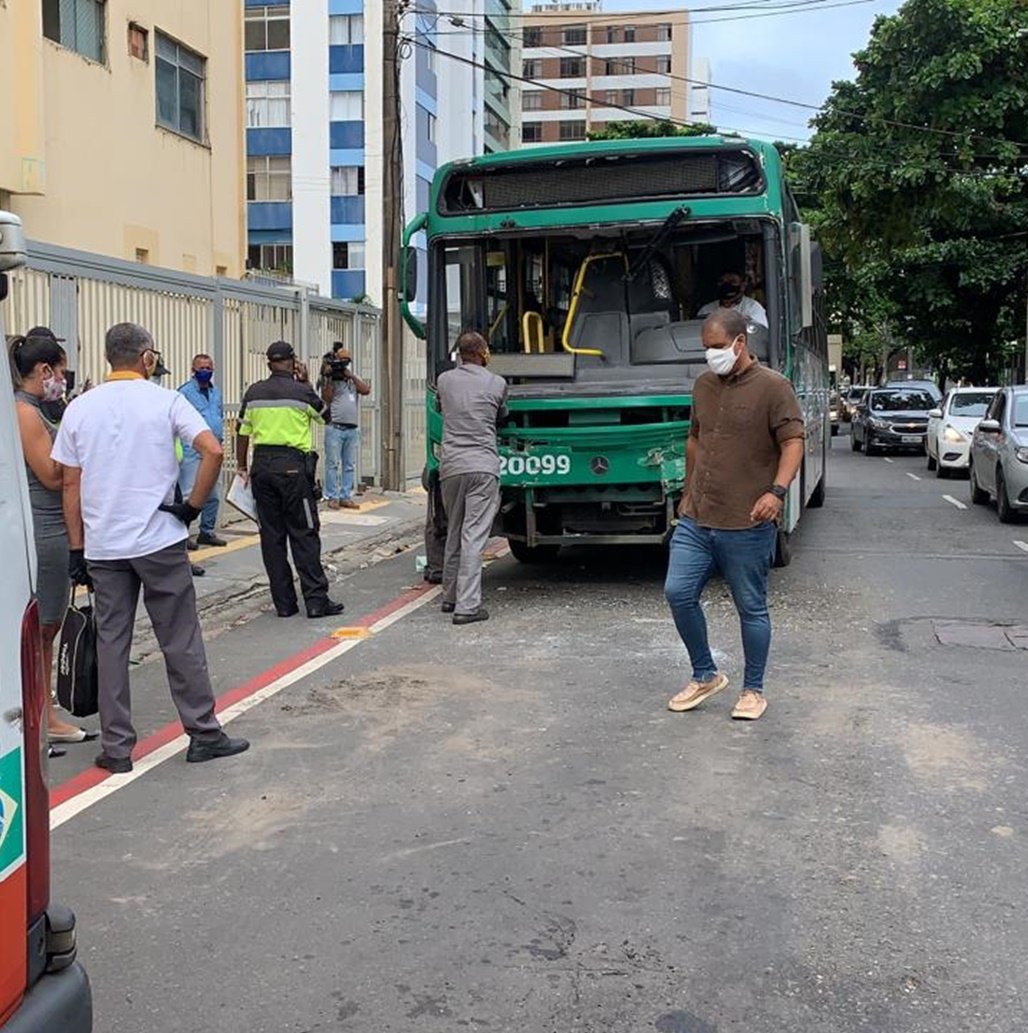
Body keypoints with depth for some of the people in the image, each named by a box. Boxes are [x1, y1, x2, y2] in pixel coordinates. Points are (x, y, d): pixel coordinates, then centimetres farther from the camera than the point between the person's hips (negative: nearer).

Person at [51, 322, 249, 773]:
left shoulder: (80, 408, 5)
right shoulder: (165, 401, -4)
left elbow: (71, 486, 5)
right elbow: (213, 451, -16)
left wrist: (76, 548, 10)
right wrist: (193, 505, -6)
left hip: (102, 547, 3)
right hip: (160, 542, -3)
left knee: (111, 643, 9)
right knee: (180, 641, 6)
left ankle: (116, 747, 13)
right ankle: (203, 734, 13)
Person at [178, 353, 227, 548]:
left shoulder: (216, 391, 15)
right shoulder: (185, 392, -7)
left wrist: (220, 437, 14)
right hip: (192, 451, -8)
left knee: (212, 495, 13)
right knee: (188, 495, -9)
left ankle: (207, 532, 23)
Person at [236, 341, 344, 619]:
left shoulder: (254, 392, 7)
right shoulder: (301, 392, -6)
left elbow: (243, 432, 10)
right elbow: (325, 414, 12)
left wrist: (242, 465, 20)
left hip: (262, 466, 4)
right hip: (293, 466, -4)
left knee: (271, 535, 8)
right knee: (304, 534, 0)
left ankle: (283, 602, 10)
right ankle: (316, 599, -2)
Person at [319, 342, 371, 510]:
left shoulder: (354, 378, 15)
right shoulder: (329, 379, 5)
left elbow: (366, 390, -3)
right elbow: (326, 398, -8)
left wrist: (350, 375, -7)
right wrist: (329, 378, -12)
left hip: (352, 429, 4)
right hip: (334, 427, -4)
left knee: (349, 465, 5)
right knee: (333, 464, -5)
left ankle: (346, 497, 10)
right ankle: (332, 497, -2)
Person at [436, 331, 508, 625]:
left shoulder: (444, 380, 9)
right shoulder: (497, 383, 2)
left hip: (450, 466, 3)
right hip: (483, 466, -3)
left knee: (453, 534, 17)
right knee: (474, 536, -6)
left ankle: (451, 597, 26)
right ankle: (467, 606, -10)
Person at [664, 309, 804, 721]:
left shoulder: (773, 387, -7)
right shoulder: (704, 385, 13)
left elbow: (793, 442, -12)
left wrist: (777, 491, -26)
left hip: (747, 526, -6)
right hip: (696, 520, 6)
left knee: (751, 609, 5)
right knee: (678, 594, 1)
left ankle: (753, 690, 20)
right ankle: (705, 676, 19)